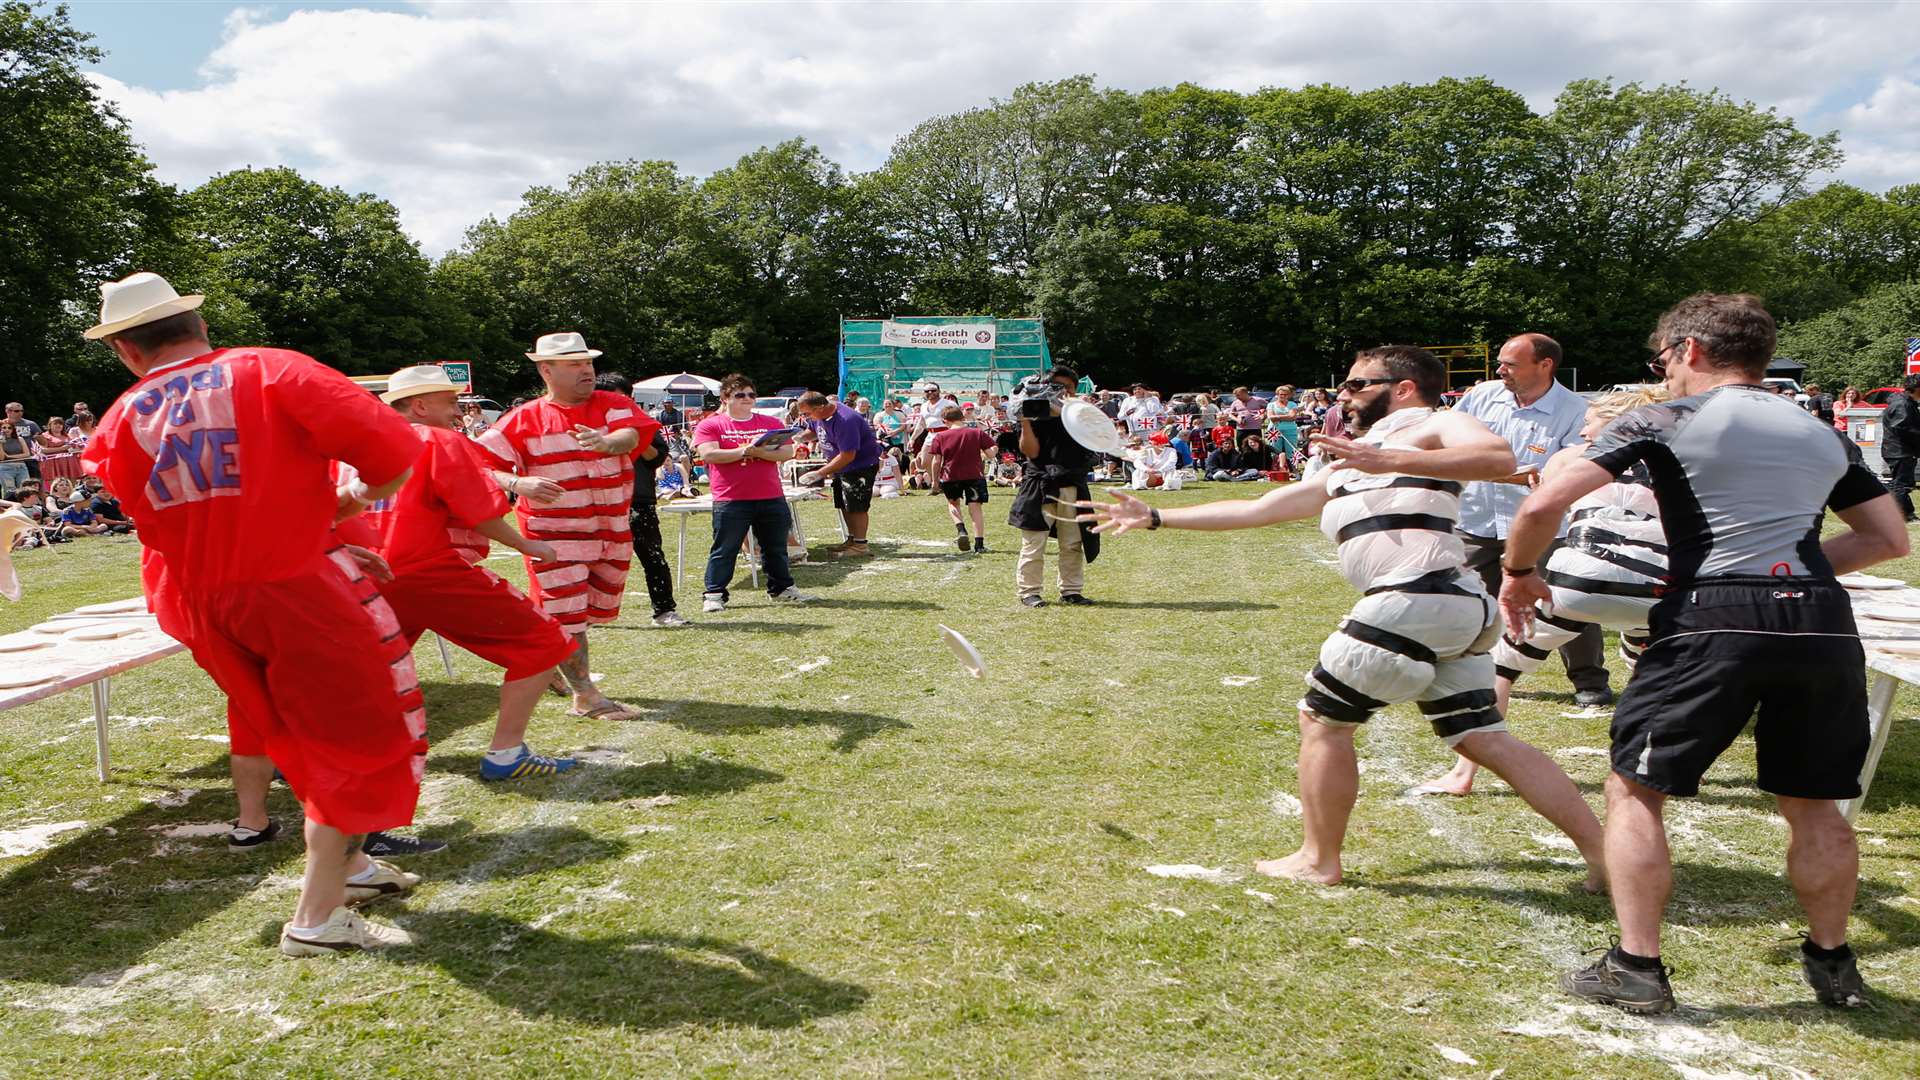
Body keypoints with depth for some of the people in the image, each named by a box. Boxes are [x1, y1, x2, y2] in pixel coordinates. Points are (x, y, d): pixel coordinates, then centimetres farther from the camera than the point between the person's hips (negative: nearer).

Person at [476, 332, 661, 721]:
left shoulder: (614, 405, 0)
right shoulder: (524, 419, -5)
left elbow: (631, 435, -22)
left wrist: (608, 443, -46)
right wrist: (517, 484, -29)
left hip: (612, 529, 4)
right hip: (553, 532, -4)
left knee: (595, 610, 18)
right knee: (566, 614, -5)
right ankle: (585, 696, 6)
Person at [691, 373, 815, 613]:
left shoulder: (770, 423, 11)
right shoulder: (711, 425, 1)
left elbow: (787, 452, 2)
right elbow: (709, 454, -13)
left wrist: (761, 452, -16)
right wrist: (745, 451, -17)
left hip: (771, 498, 4)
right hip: (730, 501, -4)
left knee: (776, 548, 13)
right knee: (724, 550, 0)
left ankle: (782, 589, 26)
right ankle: (714, 595, 8)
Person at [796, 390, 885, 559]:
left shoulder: (845, 421, -32)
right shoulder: (818, 416, -4)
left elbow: (848, 455, -31)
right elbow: (811, 431, 19)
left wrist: (820, 473, -29)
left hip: (862, 464, -9)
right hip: (841, 466, 9)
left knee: (856, 506, -6)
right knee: (844, 505, 13)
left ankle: (860, 545, 1)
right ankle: (852, 540, 25)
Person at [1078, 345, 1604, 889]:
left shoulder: (1432, 426, 7)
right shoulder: (1350, 466, 30)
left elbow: (1498, 457, -16)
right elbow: (1257, 508, 29)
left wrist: (1389, 461, -23)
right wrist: (1154, 517, 28)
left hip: (1416, 597, -9)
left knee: (1322, 718, 4)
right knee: (1487, 740, 10)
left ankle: (1318, 860, 14)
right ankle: (1604, 854, 10)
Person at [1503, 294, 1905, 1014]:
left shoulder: (1665, 421, 5)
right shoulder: (1821, 433, 22)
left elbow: (1544, 503, -5)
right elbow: (1890, 538, 26)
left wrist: (1518, 573, 11)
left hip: (1714, 619, -5)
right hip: (1823, 622, 6)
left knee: (1635, 791, 7)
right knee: (1813, 804, 21)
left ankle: (1636, 969, 6)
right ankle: (1832, 962, 33)